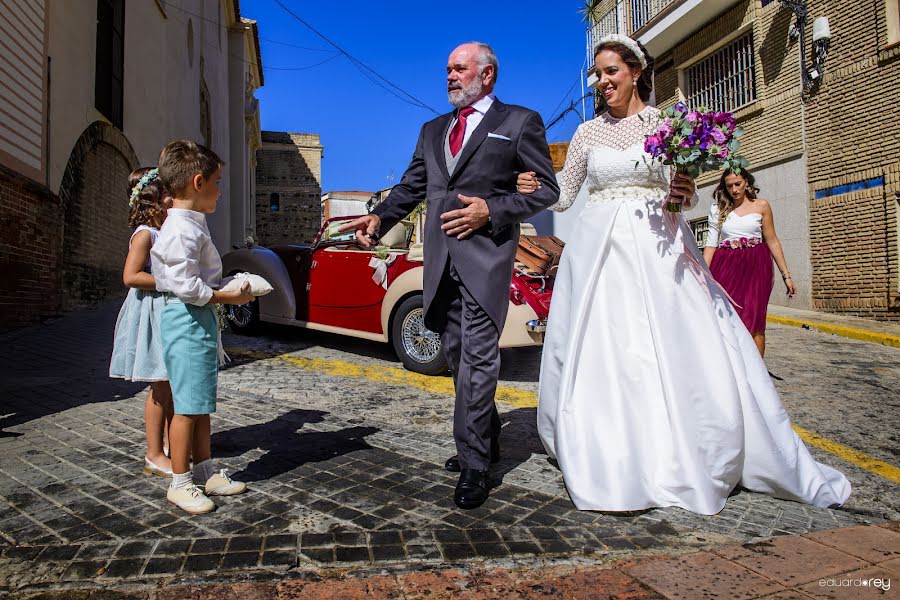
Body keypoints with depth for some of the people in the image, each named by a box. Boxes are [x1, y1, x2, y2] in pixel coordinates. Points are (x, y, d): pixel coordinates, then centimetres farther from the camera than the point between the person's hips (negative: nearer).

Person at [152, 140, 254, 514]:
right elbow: (186, 286, -22)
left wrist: (228, 287, 11)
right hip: (188, 320, -11)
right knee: (188, 405, -2)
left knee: (201, 403, 15)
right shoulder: (183, 230, -17)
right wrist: (230, 297, -15)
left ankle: (205, 472, 26)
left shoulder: (190, 225, 16)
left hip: (199, 319, 11)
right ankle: (180, 482, 10)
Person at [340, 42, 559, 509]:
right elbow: (410, 187, 16)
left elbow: (546, 189, 1)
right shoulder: (432, 130, 22)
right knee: (457, 356, 12)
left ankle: (473, 466, 0)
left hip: (485, 253, -6)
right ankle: (487, 440, 29)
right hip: (441, 258, 6)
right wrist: (379, 218, -3)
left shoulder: (520, 122, 6)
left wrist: (492, 211, -12)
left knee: (477, 357, -9)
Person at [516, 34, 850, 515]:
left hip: (658, 249, -1)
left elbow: (680, 192, 10)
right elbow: (564, 196, 11)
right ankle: (611, 461, 16)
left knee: (684, 352, -2)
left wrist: (685, 193, -12)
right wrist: (535, 189, -8)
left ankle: (691, 459, 16)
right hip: (602, 251, 1)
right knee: (600, 355, 1)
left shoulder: (667, 124, 7)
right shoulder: (588, 133, 10)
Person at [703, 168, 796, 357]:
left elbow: (772, 242, 9)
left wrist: (786, 275, 8)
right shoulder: (718, 209, 9)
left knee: (754, 322, -8)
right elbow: (711, 244, 8)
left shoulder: (761, 206, 7)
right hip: (726, 267, 1)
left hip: (755, 266, -1)